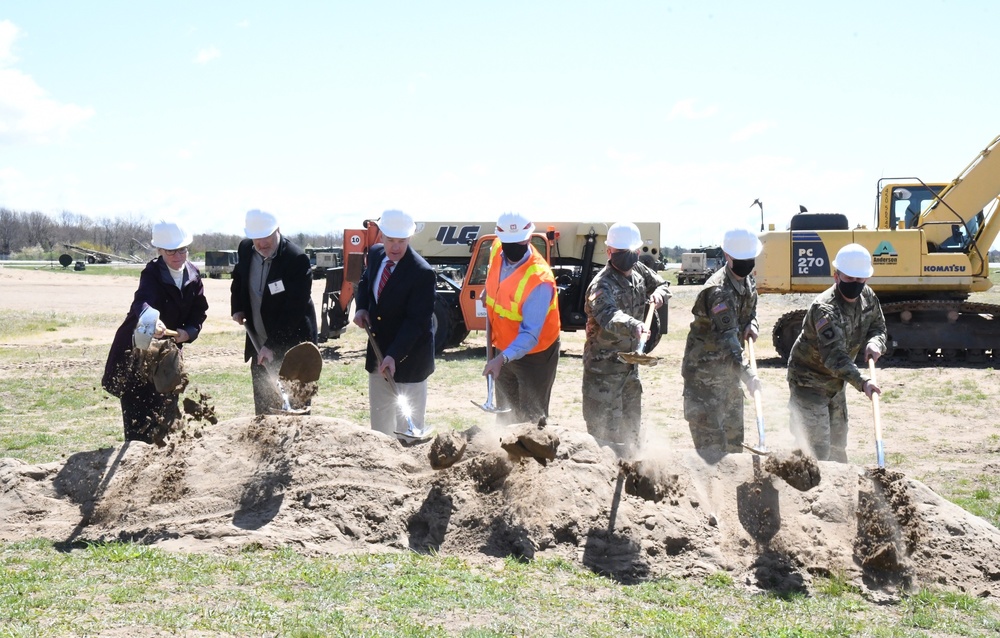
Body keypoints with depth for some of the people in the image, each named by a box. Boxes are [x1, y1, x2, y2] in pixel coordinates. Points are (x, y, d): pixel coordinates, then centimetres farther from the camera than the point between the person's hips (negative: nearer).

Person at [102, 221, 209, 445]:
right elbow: (143, 301, -43)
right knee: (139, 418, -7)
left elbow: (199, 311, 3)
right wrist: (152, 318, -65)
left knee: (167, 412, 15)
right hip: (137, 351, -6)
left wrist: (188, 332, -17)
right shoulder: (152, 273, -22)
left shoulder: (193, 275, -2)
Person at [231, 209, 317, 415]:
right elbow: (238, 280, 21)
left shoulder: (297, 260, -22)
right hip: (259, 344, 6)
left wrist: (272, 345, -27)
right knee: (262, 408, 14)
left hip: (292, 346, -6)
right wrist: (237, 308, 7)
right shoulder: (245, 249, -1)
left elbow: (294, 310, -24)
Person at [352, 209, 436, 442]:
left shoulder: (422, 273, -22)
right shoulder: (375, 254, 0)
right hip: (378, 350, 7)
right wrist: (361, 307, 1)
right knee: (379, 420, 18)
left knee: (408, 426, -2)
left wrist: (394, 355, -32)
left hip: (408, 357, -7)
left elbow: (417, 320, -23)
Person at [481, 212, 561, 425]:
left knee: (532, 419, -1)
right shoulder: (497, 251, -10)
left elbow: (530, 334, -33)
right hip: (503, 348, 7)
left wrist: (502, 359, -43)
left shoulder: (539, 280, -32)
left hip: (534, 354, -7)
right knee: (505, 415, 18)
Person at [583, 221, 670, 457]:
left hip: (630, 364, 8)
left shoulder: (638, 270, 2)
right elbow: (608, 315, -44)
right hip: (603, 368, -8)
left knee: (631, 425, 21)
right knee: (605, 429, -8)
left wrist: (658, 294, -3)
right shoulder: (602, 284, -23)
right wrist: (634, 325, -63)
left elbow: (663, 284, 21)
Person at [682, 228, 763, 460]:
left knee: (733, 433, 16)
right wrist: (745, 372, -46)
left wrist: (751, 324, -3)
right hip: (704, 370, -9)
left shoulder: (748, 280, 3)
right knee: (710, 438, -11)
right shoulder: (719, 290, -26)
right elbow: (726, 337, -35)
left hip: (729, 367, 9)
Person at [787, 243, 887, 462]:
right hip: (809, 382, -8)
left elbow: (878, 326, 8)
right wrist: (862, 382, -52)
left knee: (838, 444, 22)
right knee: (817, 450, -14)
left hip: (836, 382, 8)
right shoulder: (824, 308, -31)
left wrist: (874, 342, -18)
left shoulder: (868, 297, -4)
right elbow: (834, 355, -39)